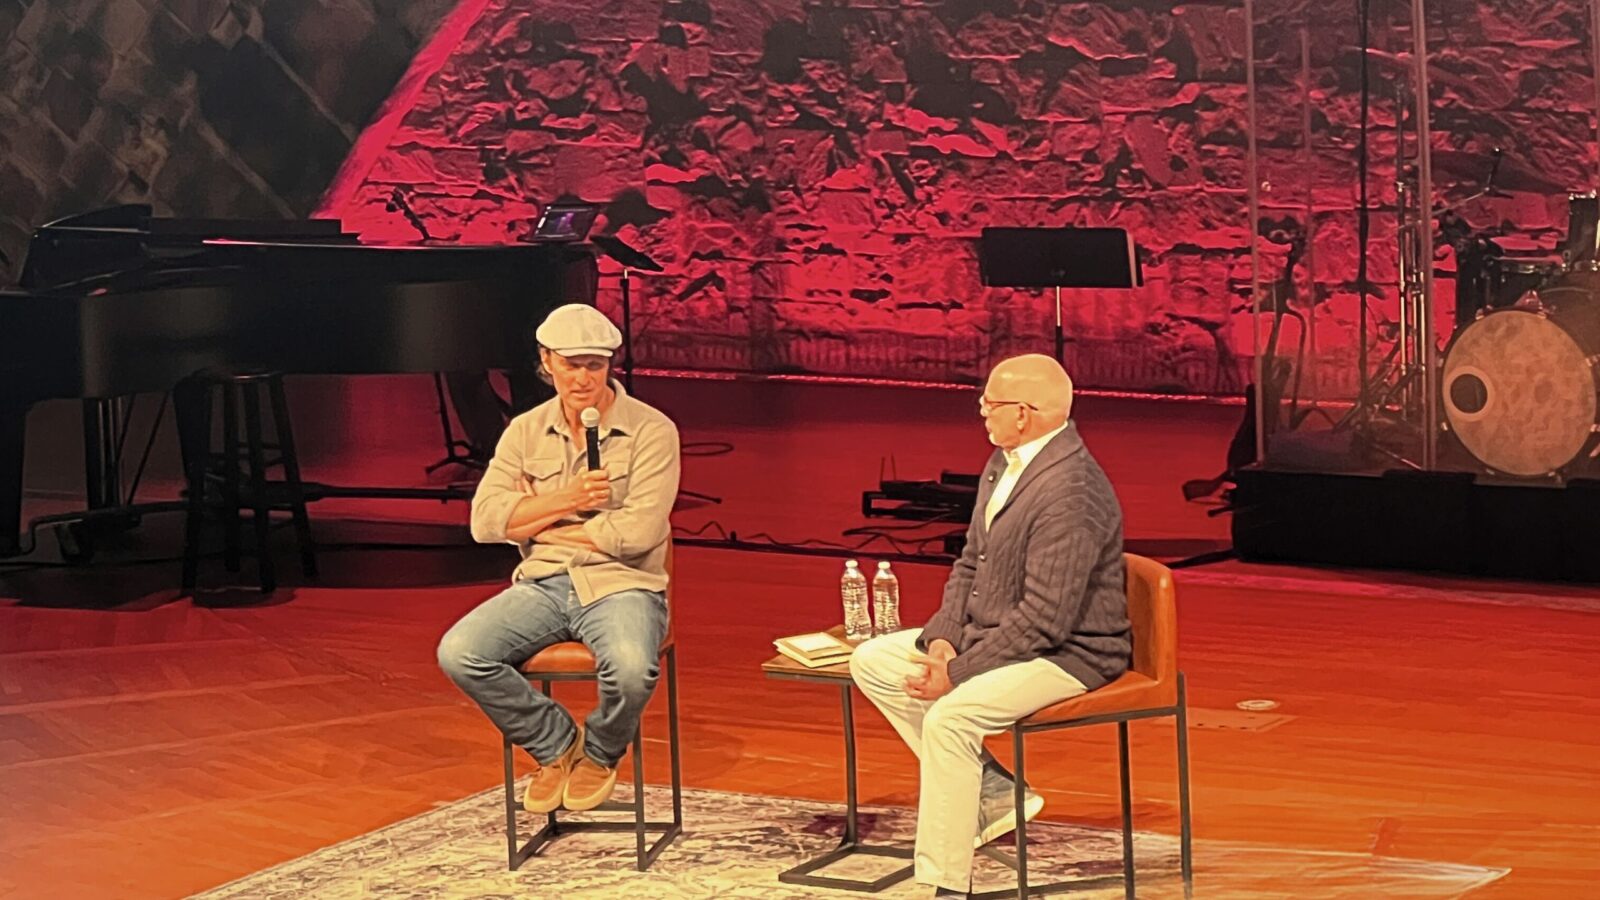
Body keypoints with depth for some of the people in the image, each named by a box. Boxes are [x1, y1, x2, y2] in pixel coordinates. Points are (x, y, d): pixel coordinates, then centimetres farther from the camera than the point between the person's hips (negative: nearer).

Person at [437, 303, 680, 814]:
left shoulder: (651, 431, -5)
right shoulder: (526, 432, 9)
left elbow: (639, 530, -16)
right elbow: (485, 521, 0)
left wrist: (539, 519, -7)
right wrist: (567, 500, -12)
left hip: (620, 584, -4)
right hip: (543, 584, 4)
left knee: (631, 669, -37)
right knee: (458, 654, -23)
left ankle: (600, 753, 1)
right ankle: (556, 744, 2)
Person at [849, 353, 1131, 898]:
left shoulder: (1069, 491, -26)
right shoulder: (1004, 464, 7)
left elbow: (1045, 619, -28)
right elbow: (971, 564, 14)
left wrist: (957, 674, -23)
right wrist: (943, 637, -4)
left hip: (1067, 651, -11)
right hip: (988, 631, 11)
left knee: (950, 716, -31)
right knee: (871, 662, 4)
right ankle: (992, 790, 5)